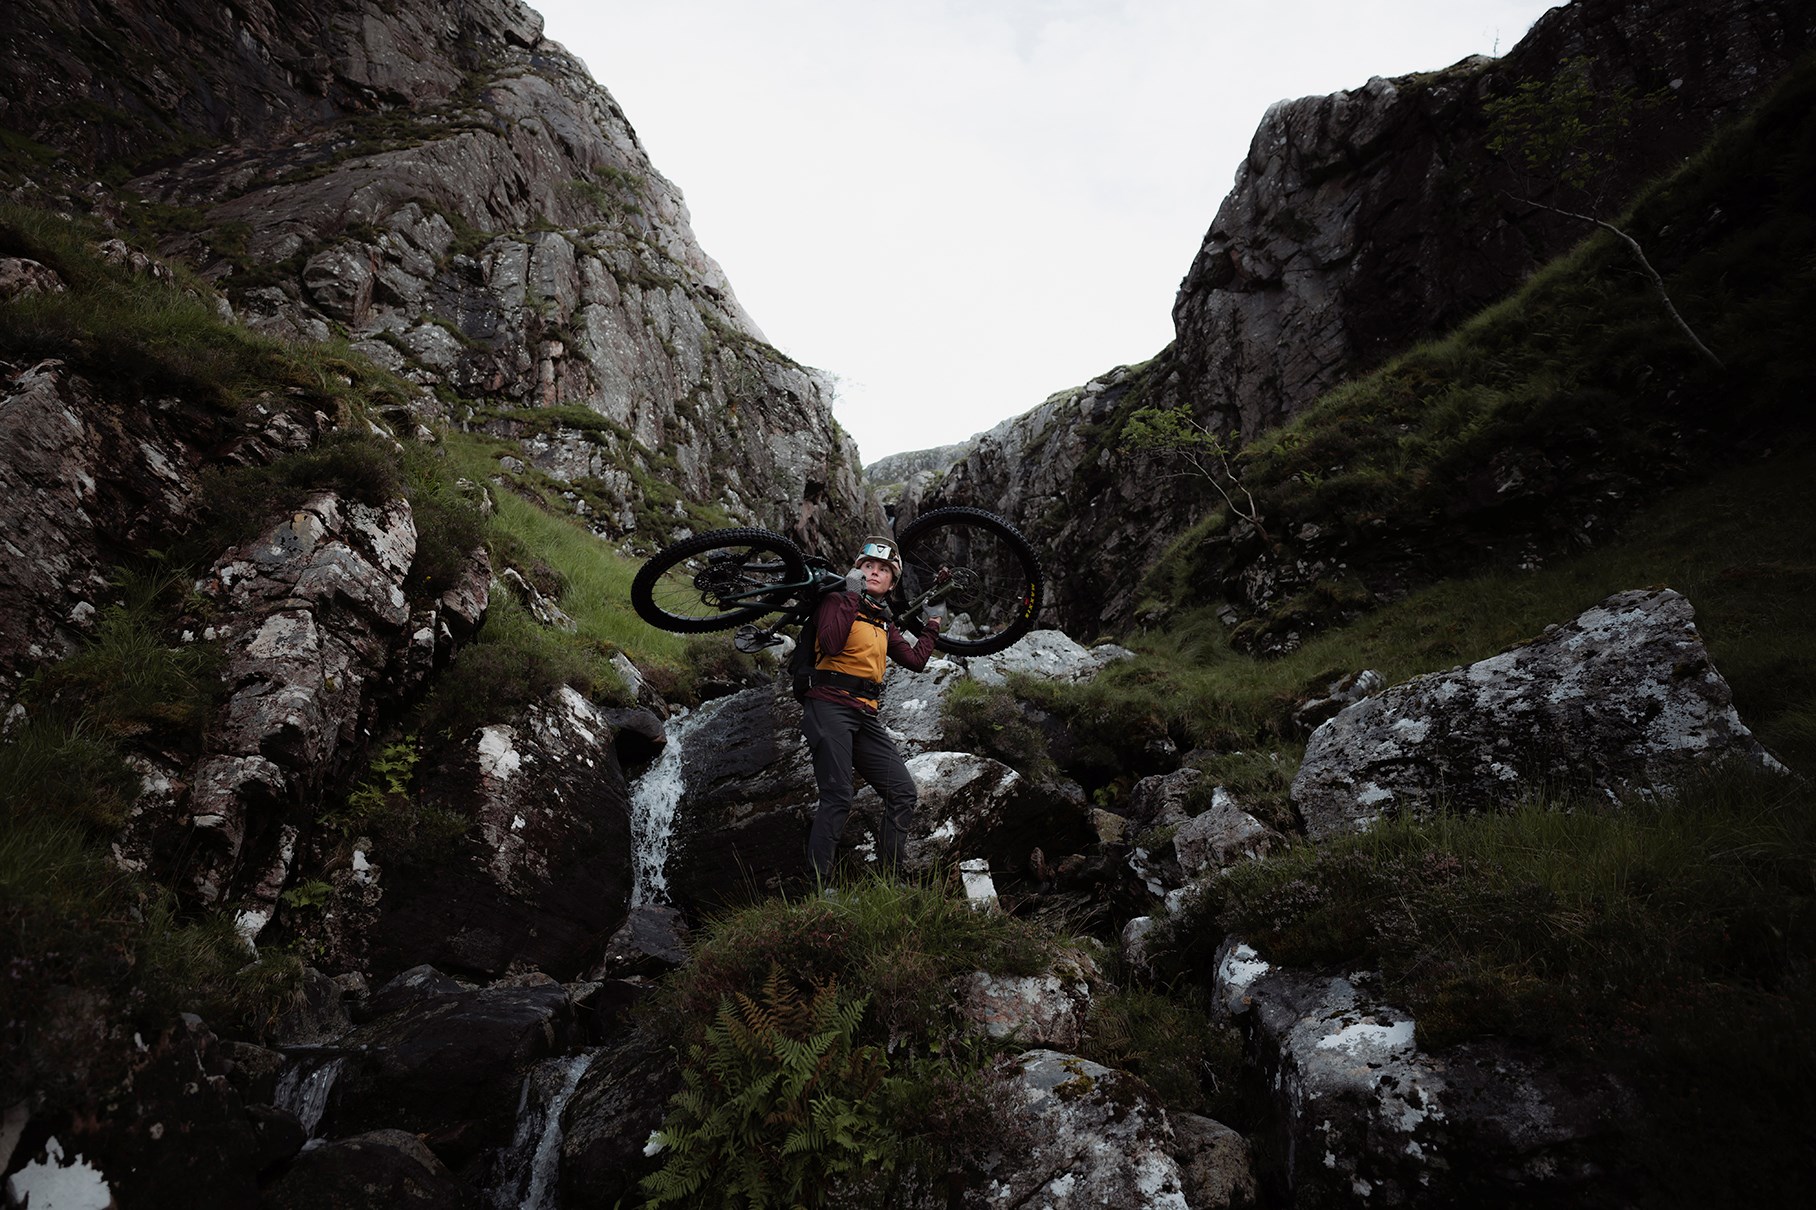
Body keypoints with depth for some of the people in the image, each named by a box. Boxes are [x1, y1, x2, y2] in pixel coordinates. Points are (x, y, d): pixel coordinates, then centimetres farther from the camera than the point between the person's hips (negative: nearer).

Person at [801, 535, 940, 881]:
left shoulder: (883, 623, 24)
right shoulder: (838, 600, 2)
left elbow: (915, 661, 18)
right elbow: (830, 644, -16)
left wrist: (932, 624, 25)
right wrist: (852, 601, -13)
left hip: (865, 718, 7)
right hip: (829, 707, -7)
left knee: (904, 794, 0)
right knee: (837, 800, -14)